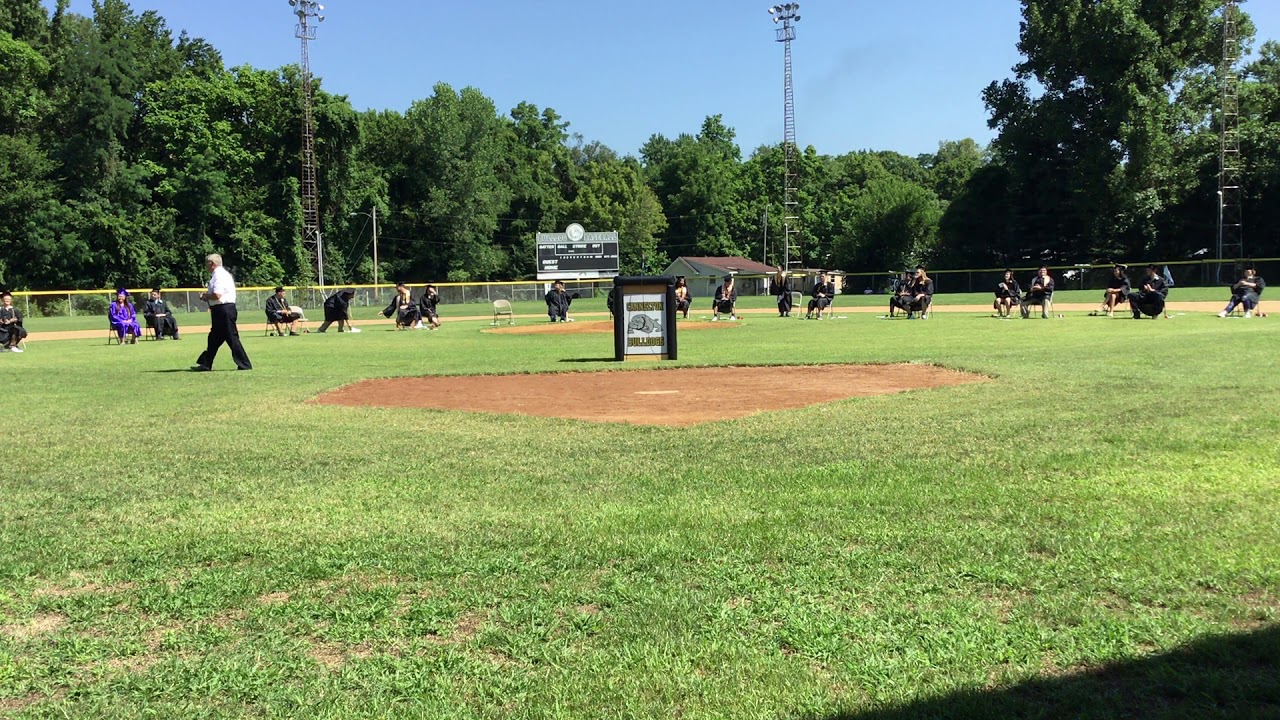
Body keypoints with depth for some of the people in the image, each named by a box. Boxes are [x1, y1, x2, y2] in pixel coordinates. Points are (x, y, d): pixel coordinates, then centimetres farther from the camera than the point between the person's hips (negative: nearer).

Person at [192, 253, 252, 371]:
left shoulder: (219, 275, -14)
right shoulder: (221, 274, 17)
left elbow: (217, 295, -22)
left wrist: (206, 297, -5)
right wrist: (207, 294, 10)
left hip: (223, 309, -11)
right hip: (221, 310, 11)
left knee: (231, 337, -7)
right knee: (214, 338, 15)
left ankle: (244, 364, -4)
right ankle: (206, 364, 23)